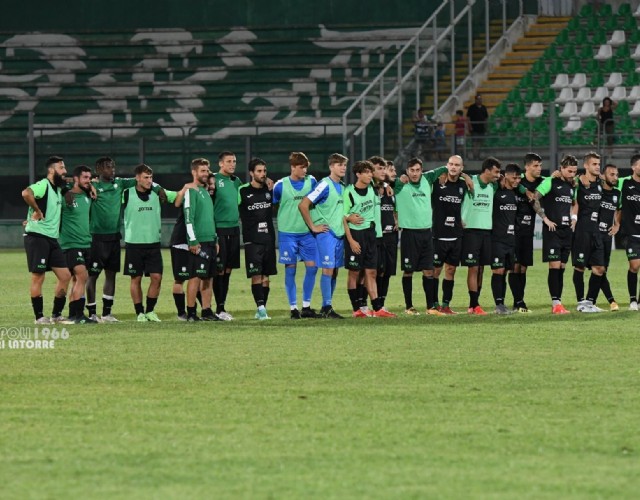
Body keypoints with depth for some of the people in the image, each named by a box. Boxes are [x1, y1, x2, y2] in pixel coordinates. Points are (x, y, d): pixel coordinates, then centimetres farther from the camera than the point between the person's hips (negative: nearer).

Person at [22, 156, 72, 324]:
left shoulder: (58, 188, 15)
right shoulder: (43, 185, -14)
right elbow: (26, 193, -33)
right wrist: (36, 210, -21)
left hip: (52, 239, 9)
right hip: (37, 237, -9)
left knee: (65, 276, 6)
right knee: (38, 277, -3)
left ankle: (57, 314, 14)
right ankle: (39, 317, 3)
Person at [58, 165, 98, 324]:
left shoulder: (88, 196, 10)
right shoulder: (66, 197, -10)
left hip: (86, 244, 7)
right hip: (71, 244, -7)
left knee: (78, 280, 9)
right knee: (82, 275, -18)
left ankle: (73, 315, 13)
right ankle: (79, 315, -20)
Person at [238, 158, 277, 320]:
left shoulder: (269, 190, 9)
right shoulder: (243, 192, -3)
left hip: (268, 239, 4)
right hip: (252, 241, -4)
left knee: (266, 276, 6)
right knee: (256, 275, -12)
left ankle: (261, 310, 12)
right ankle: (260, 307, -17)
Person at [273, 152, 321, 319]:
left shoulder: (311, 181, 4)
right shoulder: (281, 185, -6)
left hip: (307, 232, 3)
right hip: (287, 233, -3)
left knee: (312, 267, -1)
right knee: (290, 269, -1)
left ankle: (306, 307, 9)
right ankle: (293, 308, 6)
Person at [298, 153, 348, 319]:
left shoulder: (343, 187, 13)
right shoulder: (325, 185, -12)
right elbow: (303, 205, -18)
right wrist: (313, 227, -14)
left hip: (339, 233, 8)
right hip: (326, 233, -8)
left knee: (335, 270, 8)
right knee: (328, 269, -9)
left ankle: (328, 307, 13)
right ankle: (327, 307, -7)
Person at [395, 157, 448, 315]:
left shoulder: (427, 180, 8)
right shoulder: (400, 185, -4)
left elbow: (439, 170, 22)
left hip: (426, 232, 4)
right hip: (409, 232, -4)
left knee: (428, 271, 5)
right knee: (408, 271, 1)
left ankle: (431, 307, 9)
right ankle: (409, 307, 10)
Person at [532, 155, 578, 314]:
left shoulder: (571, 186, 14)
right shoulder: (550, 182, -7)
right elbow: (534, 200, -14)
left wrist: (573, 219, 14)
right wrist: (546, 219, -15)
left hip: (567, 231, 7)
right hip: (553, 230, -7)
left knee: (561, 268, 8)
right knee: (555, 266, -11)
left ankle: (558, 303, 11)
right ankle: (555, 303, -12)